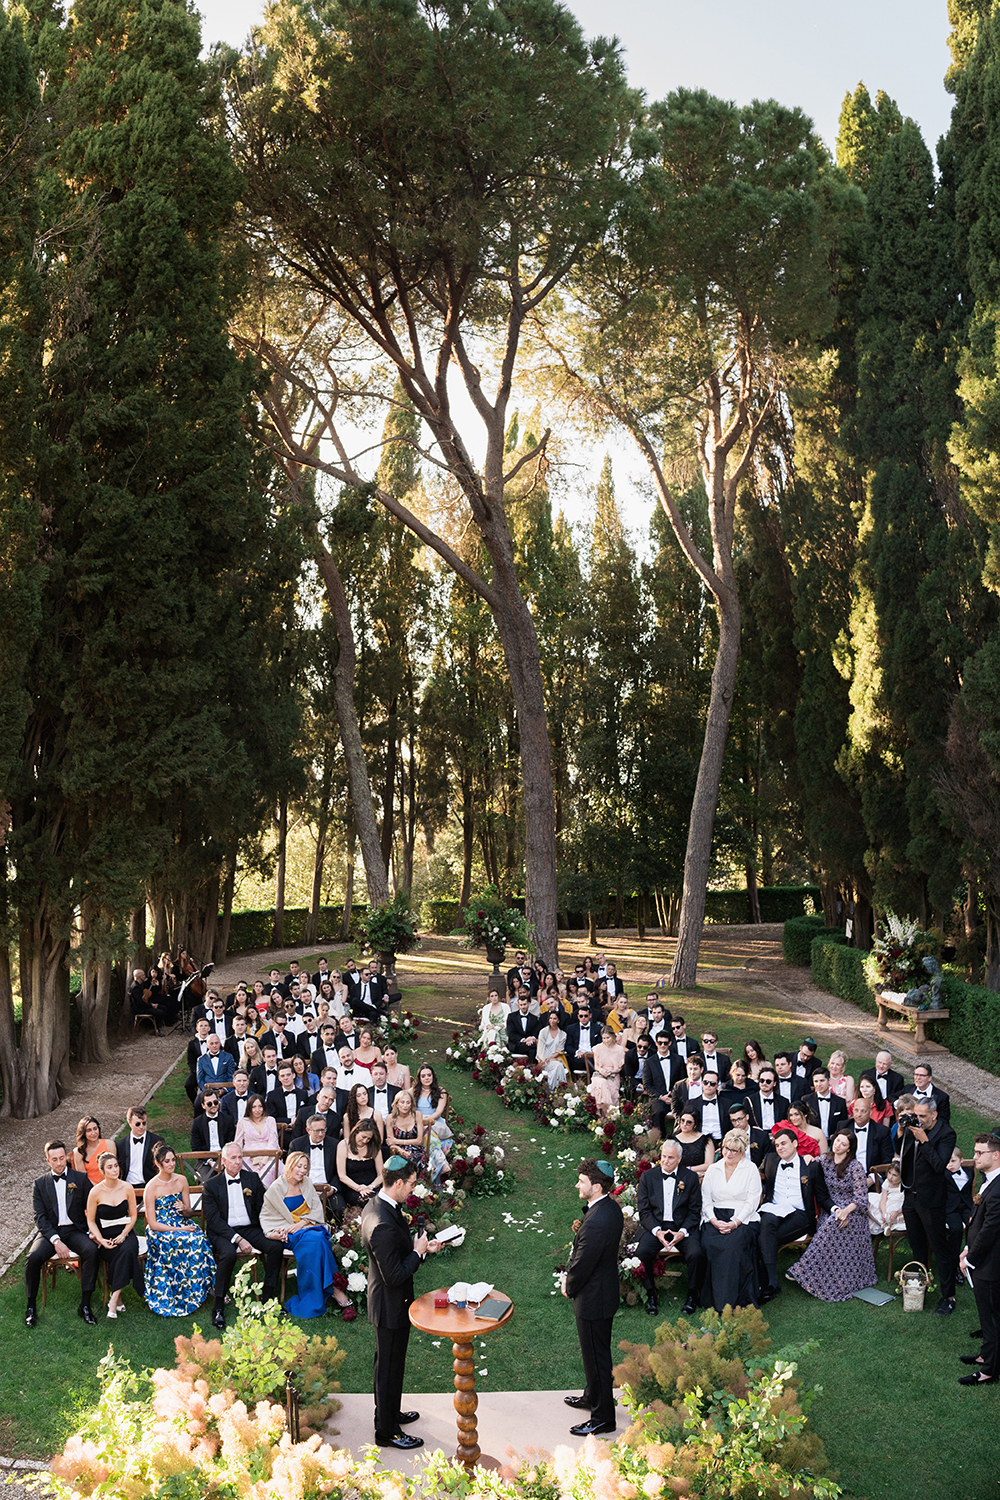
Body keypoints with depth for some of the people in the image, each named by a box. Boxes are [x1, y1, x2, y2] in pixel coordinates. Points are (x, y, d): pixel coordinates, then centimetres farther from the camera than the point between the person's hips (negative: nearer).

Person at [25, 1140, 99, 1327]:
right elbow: (40, 1217, -1)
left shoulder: (81, 1179, 7)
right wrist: (56, 1240, -16)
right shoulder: (40, 1183, 7)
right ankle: (31, 1306, -8)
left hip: (75, 1230, 0)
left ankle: (85, 1305, -21)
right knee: (33, 1257, -29)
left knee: (91, 1250, -31)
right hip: (50, 1231, 0)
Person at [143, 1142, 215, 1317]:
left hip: (182, 1225, 4)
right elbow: (153, 1223, -11)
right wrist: (178, 1230, -17)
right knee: (183, 1244, -31)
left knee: (198, 1241, -26)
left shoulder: (181, 1180, 4)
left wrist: (184, 1209, -11)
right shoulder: (151, 1188, -10)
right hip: (160, 1230, -4)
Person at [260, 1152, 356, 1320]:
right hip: (290, 1234, -3)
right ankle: (335, 1290, -31)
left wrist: (303, 1222, -10)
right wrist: (273, 1232, -15)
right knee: (314, 1240, -34)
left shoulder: (306, 1184, 10)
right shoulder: (276, 1188, -1)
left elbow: (317, 1210, 8)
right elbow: (266, 1215, 3)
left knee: (317, 1241, -33)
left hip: (310, 1227, 3)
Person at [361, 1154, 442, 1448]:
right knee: (389, 1366, 9)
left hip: (386, 1300, 10)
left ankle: (390, 1413, 45)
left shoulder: (375, 1204, -3)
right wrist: (418, 1251, -19)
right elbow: (394, 1276, -29)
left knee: (389, 1363, 26)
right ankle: (387, 1431, 26)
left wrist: (418, 1247, 2)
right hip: (391, 1305, -10)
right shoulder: (384, 1225, -35)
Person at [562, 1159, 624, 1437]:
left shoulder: (597, 1221, -34)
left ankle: (603, 1418, 23)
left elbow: (583, 1265, -25)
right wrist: (570, 1275, 3)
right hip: (605, 1290, 10)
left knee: (596, 1356, 8)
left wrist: (569, 1287, -7)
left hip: (593, 1297, -10)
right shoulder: (611, 1207, -3)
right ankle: (592, 1397, 46)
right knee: (594, 1351, 27)